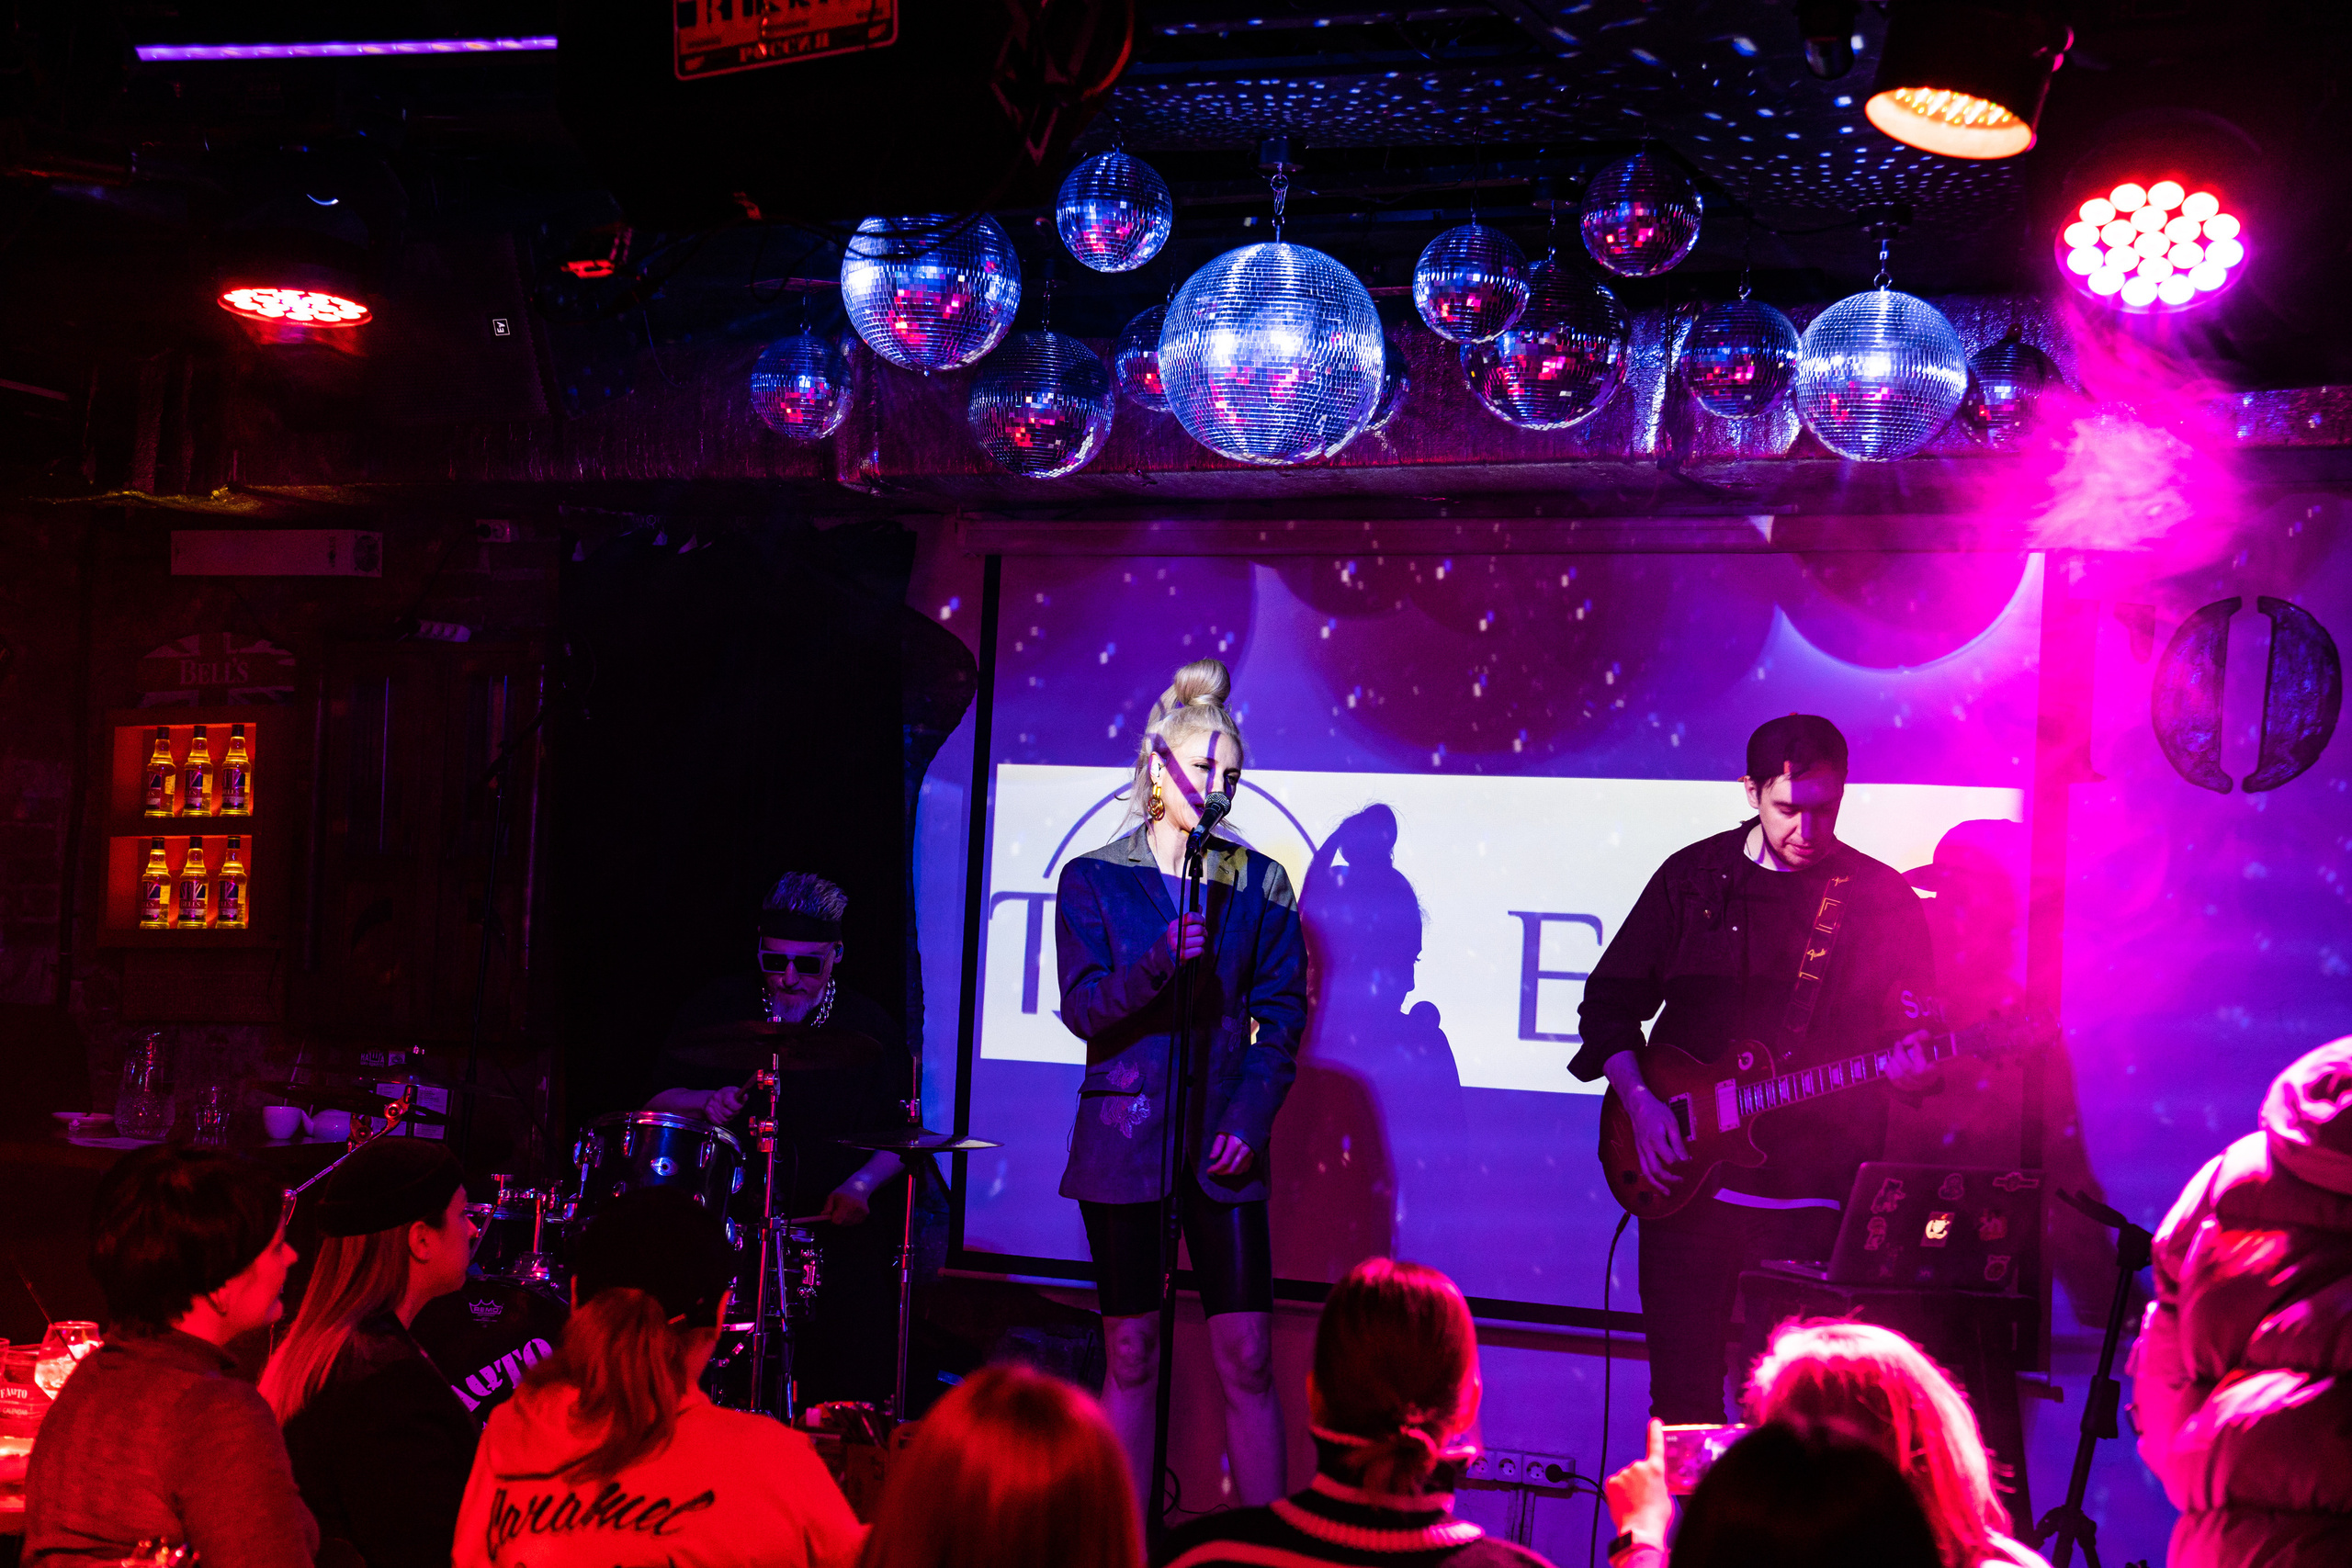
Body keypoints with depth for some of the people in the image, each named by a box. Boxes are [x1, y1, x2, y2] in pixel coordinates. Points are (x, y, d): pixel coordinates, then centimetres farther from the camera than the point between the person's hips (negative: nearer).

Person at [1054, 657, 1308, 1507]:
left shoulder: (1260, 885, 7)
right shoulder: (1094, 880, 4)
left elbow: (1282, 1014, 5)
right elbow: (1084, 1008, -4)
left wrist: (1249, 1120, -6)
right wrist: (1163, 959, -20)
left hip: (1222, 1146, 1)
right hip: (1122, 1142, 0)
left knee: (1247, 1357, -4)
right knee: (1131, 1355, 4)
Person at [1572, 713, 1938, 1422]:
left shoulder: (1881, 897, 2)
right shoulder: (1692, 878, 5)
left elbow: (1918, 1027, 7)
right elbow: (1609, 1003, 10)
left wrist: (1910, 1060, -17)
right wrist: (1639, 1101, -3)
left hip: (1812, 1194, -1)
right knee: (1681, 1396, 7)